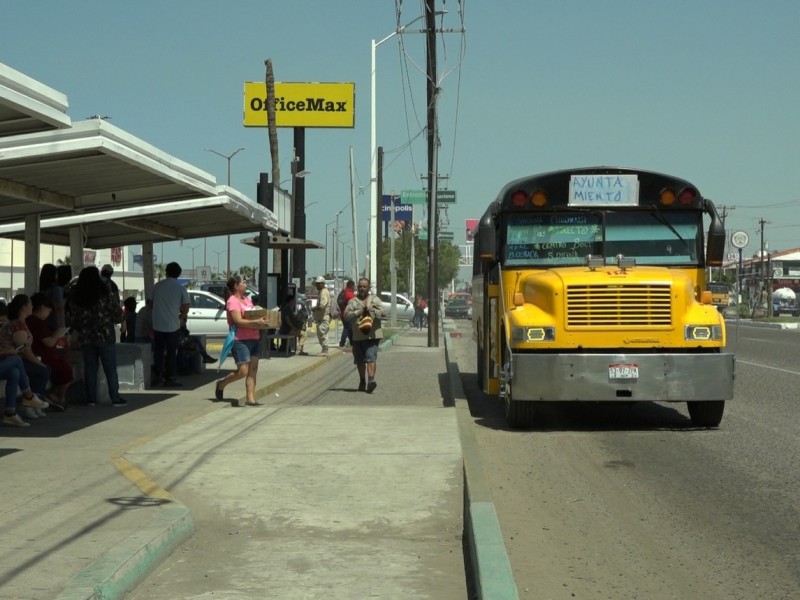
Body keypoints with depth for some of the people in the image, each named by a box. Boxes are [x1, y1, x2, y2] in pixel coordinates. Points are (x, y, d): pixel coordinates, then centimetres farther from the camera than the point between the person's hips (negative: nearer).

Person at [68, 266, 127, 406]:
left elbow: (73, 319, 5)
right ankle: (115, 398, 2)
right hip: (105, 336, -3)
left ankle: (91, 398, 8)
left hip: (85, 337, 3)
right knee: (110, 368, 2)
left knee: (90, 368, 8)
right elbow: (117, 314, -6)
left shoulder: (75, 296, 2)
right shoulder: (105, 292, -8)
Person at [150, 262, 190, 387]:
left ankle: (157, 377, 17)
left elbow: (151, 303, 12)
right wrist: (181, 317, 13)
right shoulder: (180, 288, -6)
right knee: (171, 352, 3)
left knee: (158, 351, 13)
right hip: (173, 325, -3)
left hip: (157, 324, 3)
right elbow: (186, 308, -6)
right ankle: (170, 378, 3)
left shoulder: (157, 286, 3)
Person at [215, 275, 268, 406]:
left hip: (253, 339, 8)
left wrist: (262, 321, 4)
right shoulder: (232, 301, -11)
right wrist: (257, 322, -29)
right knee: (243, 371, -9)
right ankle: (221, 383, 15)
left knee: (253, 370, 4)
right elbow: (238, 321, -21)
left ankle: (250, 398, 6)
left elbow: (254, 315, 25)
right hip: (240, 340, -8)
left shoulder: (247, 299, 15)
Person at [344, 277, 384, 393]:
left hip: (372, 335, -3)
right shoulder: (352, 302, 13)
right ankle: (362, 381, 27)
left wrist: (370, 310, -13)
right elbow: (347, 315, -1)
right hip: (357, 336, 3)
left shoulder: (375, 300, 10)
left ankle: (371, 379, -26)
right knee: (360, 361, 11)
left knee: (371, 358, -16)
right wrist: (358, 312, -13)